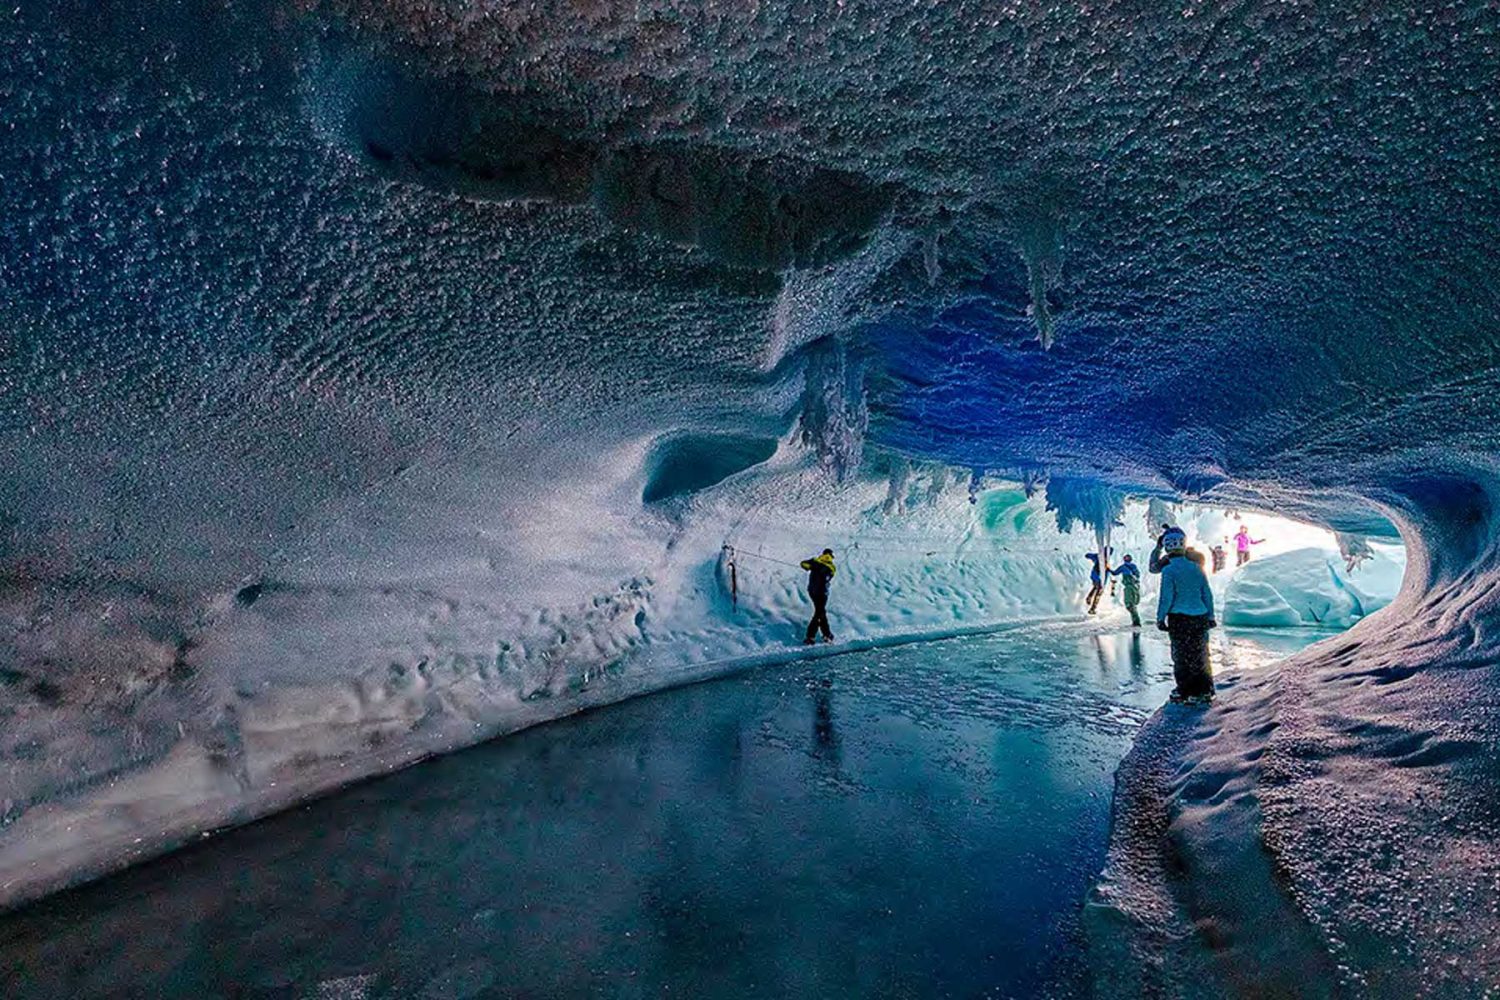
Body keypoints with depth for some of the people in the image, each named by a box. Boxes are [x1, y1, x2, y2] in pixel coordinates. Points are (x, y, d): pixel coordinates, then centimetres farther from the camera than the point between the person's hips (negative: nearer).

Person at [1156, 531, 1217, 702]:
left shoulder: (1168, 570, -12)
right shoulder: (1196, 568, 4)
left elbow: (1166, 597, -13)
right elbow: (1208, 594, 9)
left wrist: (1160, 618, -3)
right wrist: (1210, 616, 18)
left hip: (1179, 618, -5)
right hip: (1199, 617, 5)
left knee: (1181, 655, 5)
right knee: (1200, 654, 15)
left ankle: (1185, 691, 10)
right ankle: (1205, 690, 22)